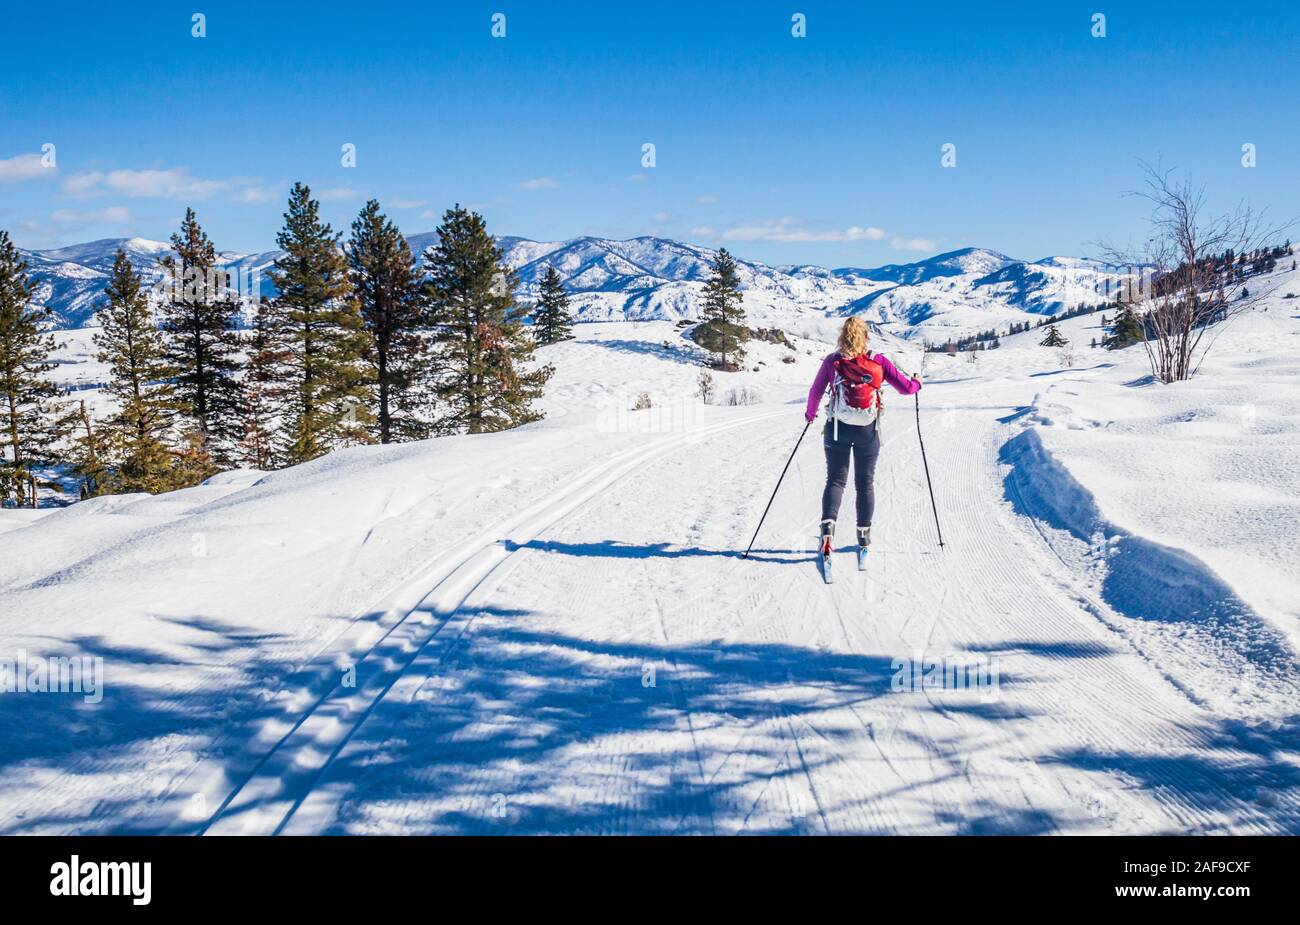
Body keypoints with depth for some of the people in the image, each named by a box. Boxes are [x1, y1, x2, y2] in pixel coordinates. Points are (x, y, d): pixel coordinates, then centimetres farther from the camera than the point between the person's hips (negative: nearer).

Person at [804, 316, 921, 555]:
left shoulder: (832, 361, -4)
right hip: (868, 431, 0)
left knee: (835, 480, 7)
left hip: (837, 428, 0)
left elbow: (816, 392, 3)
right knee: (865, 483, 14)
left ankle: (828, 525, -16)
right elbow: (905, 387, -2)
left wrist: (810, 413, 22)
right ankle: (864, 534, 19)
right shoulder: (878, 361, -5)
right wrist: (916, 383, 21)